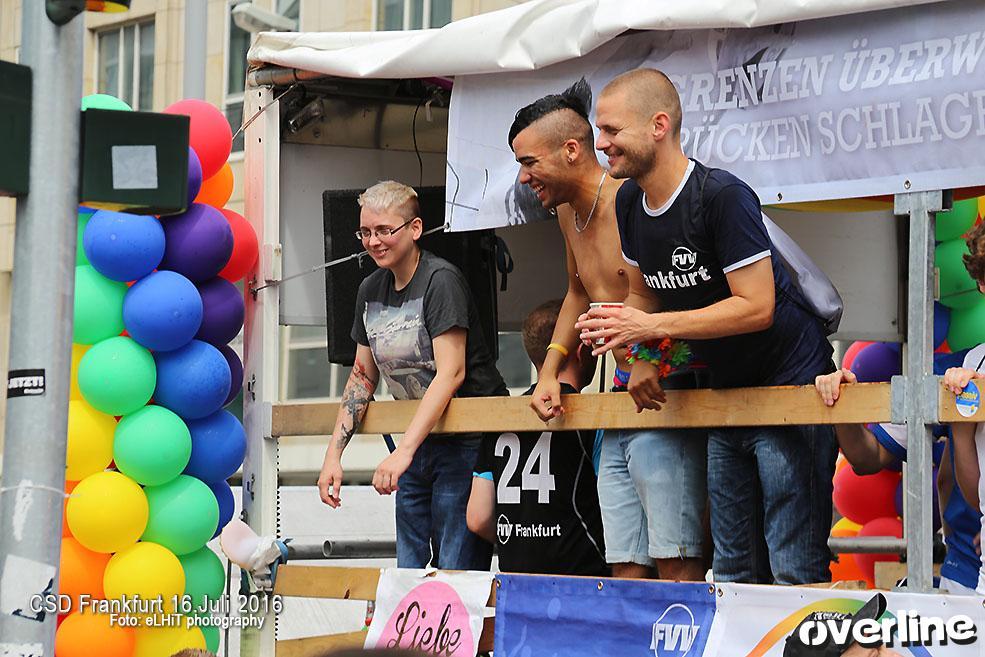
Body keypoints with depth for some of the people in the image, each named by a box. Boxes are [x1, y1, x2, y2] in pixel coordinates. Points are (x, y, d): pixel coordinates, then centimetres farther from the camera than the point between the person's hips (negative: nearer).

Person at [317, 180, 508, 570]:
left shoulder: (440, 280, -14)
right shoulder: (371, 290, 9)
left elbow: (451, 373, -22)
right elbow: (363, 377, 16)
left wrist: (403, 451, -29)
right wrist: (333, 454, 6)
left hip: (466, 443, -7)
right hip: (417, 445, 7)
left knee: (456, 571, -11)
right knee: (410, 572, 6)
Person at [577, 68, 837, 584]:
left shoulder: (723, 196, -21)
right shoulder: (630, 202, 4)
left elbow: (755, 307, -25)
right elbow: (644, 293, 16)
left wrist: (651, 327, -24)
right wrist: (640, 357, -5)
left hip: (789, 384, -9)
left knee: (795, 571, -12)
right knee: (733, 571, 11)